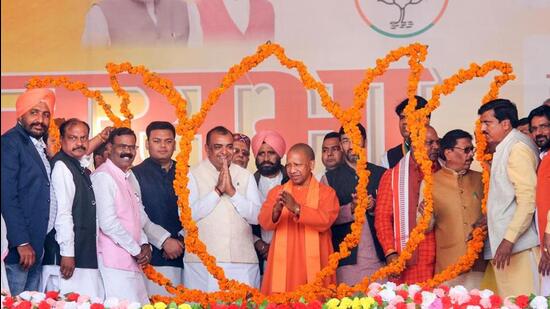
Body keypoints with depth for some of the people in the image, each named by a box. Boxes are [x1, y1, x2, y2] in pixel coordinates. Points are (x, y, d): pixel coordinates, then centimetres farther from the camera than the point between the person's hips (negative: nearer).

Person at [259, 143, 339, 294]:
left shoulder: (326, 192, 4)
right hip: (283, 266, 2)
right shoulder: (276, 192, 11)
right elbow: (264, 222, -4)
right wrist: (276, 210, -25)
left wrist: (296, 208, -26)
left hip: (313, 267, -2)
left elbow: (325, 220, -14)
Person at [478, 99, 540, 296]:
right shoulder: (503, 149, 20)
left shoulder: (518, 148, -10)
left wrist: (509, 240, -22)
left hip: (517, 245, -10)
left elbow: (528, 199, -19)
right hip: (504, 243, 10)